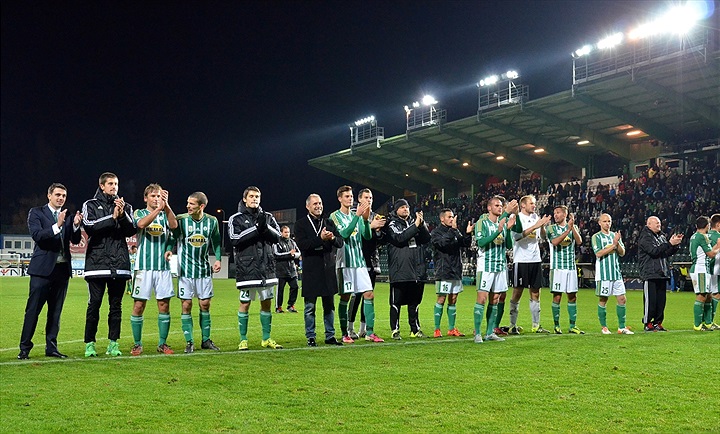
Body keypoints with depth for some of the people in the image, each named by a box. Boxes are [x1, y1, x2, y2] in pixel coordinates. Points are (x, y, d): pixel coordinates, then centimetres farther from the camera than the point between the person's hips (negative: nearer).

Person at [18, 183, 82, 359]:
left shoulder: (68, 216, 13)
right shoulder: (36, 213, 2)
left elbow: (75, 241, 5)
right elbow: (37, 235, -12)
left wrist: (76, 225, -13)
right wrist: (57, 225, -23)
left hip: (62, 267, 4)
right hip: (43, 267, -4)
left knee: (56, 311, 9)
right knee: (33, 309, -4)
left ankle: (51, 347, 16)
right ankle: (25, 348, 4)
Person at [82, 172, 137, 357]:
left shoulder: (125, 207, 15)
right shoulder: (90, 205, 8)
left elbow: (131, 231, 4)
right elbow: (90, 227, -8)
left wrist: (123, 215, -11)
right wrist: (112, 217, -13)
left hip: (119, 263, 2)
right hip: (97, 263, -2)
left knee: (116, 305, 5)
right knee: (94, 304, -3)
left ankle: (113, 343, 11)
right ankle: (89, 343, 6)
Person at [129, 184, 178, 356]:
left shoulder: (165, 215, 12)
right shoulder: (139, 213, 7)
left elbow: (174, 225, -11)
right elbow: (141, 224, -17)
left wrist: (166, 205, -23)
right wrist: (158, 208, -28)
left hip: (163, 266, 2)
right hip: (143, 266, -2)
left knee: (164, 304, 2)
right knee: (139, 305, -1)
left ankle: (162, 343, 13)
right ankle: (137, 344, 10)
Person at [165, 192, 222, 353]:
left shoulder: (212, 221, -1)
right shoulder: (181, 219, -7)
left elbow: (216, 243, 11)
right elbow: (173, 238, 0)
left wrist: (218, 259, -2)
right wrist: (168, 249, -21)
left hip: (204, 269, 2)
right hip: (185, 269, -2)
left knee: (205, 304, 6)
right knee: (186, 305, -1)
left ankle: (206, 340, 19)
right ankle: (189, 342, 9)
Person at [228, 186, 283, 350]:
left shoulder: (267, 217, 12)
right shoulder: (236, 219, 1)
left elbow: (278, 237, 3)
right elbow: (236, 239, -13)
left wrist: (266, 227, -14)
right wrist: (256, 228, -18)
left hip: (266, 267, 4)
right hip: (246, 267, -4)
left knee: (267, 302, 9)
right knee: (245, 303, -1)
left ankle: (266, 338, 19)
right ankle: (243, 340, 10)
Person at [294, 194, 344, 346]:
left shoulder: (329, 223, 14)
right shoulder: (301, 224, 1)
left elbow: (340, 242, 7)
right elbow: (302, 244, -14)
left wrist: (333, 238, -15)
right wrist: (321, 238, -22)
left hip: (328, 269, 4)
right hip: (311, 270, -4)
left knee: (329, 305, 9)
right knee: (310, 307, 0)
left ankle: (330, 336, 18)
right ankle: (311, 337, 9)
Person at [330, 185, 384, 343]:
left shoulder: (356, 215, 14)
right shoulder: (335, 216, -2)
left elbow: (367, 236, 4)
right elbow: (343, 234, -18)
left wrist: (366, 219, -12)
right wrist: (357, 215, -22)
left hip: (360, 261, 5)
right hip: (345, 262, -5)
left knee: (369, 294, 0)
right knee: (345, 297, -1)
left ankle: (370, 332, 6)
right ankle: (345, 334, 8)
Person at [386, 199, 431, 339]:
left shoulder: (414, 222, 17)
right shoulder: (393, 224, 3)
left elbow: (426, 238, 6)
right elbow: (400, 238, -16)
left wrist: (422, 223, -8)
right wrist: (416, 225, -16)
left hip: (417, 269, 5)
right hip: (399, 271, -5)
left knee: (414, 301, 11)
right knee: (396, 302, 0)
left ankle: (415, 329, 19)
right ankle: (395, 330, 7)